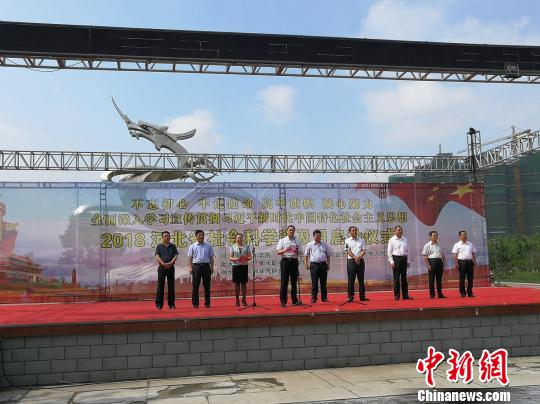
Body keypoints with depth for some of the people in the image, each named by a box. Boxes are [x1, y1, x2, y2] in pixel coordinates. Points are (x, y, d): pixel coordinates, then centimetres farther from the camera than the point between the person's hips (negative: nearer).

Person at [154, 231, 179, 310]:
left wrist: (170, 263, -15)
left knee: (171, 286, 4)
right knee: (160, 286, -1)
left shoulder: (173, 246, 9)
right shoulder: (159, 246, 6)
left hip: (171, 267, 1)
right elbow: (157, 256, -4)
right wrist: (163, 263, -18)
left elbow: (175, 256, 1)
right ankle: (159, 304, 2)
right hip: (162, 268, -1)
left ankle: (171, 304, 10)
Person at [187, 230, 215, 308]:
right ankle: (195, 303, 8)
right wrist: (190, 268, -5)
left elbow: (211, 257, 10)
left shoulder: (208, 246, 9)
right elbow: (190, 258, 4)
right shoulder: (192, 246, 6)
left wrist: (212, 267, 4)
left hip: (206, 266, 1)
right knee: (195, 286, 1)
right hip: (196, 266, -1)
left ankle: (207, 303, 11)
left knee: (207, 286, 4)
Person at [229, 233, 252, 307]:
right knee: (237, 283, 5)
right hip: (236, 266, 0)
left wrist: (246, 258, -16)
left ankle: (244, 300, 12)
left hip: (244, 266, 0)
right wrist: (236, 259, -18)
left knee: (244, 283, 4)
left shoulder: (246, 247, 6)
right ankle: (237, 300, 12)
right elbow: (230, 257, 1)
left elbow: (250, 256, 5)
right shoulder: (233, 247, 5)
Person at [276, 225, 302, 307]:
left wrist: (296, 251, -8)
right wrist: (284, 250, -22)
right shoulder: (282, 240, 3)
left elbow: (298, 252, 15)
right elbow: (278, 252, -3)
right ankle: (283, 301, 2)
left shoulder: (296, 241, 12)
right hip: (285, 261, -3)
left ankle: (295, 300, 15)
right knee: (284, 281, -3)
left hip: (294, 261, 3)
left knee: (294, 281, 8)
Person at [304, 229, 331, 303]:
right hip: (314, 264, -2)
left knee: (323, 282, 7)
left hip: (323, 264, 2)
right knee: (314, 283, 0)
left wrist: (328, 265, 10)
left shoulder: (324, 245, 10)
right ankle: (313, 298, 6)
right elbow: (306, 255, 5)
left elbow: (328, 255, 16)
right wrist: (306, 264, -4)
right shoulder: (310, 244, 4)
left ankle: (324, 297, 13)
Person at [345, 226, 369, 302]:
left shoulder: (361, 240, 13)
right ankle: (351, 296, 3)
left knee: (361, 279, 6)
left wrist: (359, 257, -13)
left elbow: (363, 250, 4)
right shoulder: (347, 241, 5)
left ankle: (362, 296, 10)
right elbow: (348, 251, -5)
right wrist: (354, 258, -17)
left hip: (360, 261, 3)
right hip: (351, 261, -3)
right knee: (351, 279, -1)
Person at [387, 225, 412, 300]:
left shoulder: (404, 239, 12)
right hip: (396, 258, -4)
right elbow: (389, 251, -3)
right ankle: (396, 295, 4)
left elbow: (407, 250, 17)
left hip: (404, 258, 4)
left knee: (404, 277, 8)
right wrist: (391, 261, -10)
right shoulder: (392, 240, -1)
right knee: (396, 278, -2)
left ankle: (405, 295, 12)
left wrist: (407, 260, 10)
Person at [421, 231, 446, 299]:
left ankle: (440, 294, 14)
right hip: (432, 261, -5)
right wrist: (428, 265, -12)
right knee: (431, 279, -2)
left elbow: (443, 256, 18)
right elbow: (425, 256, -4)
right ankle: (432, 294, 3)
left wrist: (443, 265, 11)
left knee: (439, 279, 8)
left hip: (439, 262, 5)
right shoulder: (427, 245, 0)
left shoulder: (440, 245, 15)